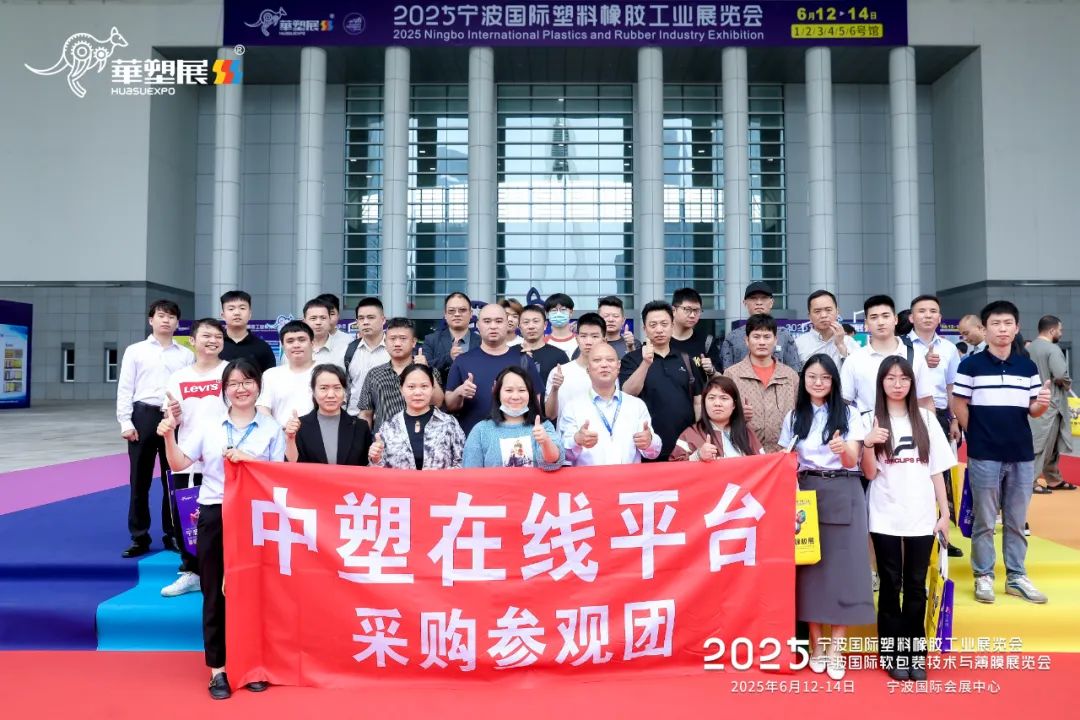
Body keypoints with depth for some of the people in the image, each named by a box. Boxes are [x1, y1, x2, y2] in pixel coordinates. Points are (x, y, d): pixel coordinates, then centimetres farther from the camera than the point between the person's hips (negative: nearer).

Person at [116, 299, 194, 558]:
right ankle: (139, 538, 18)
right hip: (144, 415, 0)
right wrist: (126, 423, -5)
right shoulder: (135, 351, 6)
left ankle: (173, 535, 20)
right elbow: (125, 388, 3)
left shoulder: (186, 355, 6)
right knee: (139, 480, 6)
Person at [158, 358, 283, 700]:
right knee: (215, 593, 7)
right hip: (214, 515, 1)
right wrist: (168, 437, -12)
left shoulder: (271, 428, 1)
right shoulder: (209, 426, 5)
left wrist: (246, 460, -15)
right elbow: (179, 464, 3)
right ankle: (217, 668, 18)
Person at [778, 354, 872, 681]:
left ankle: (836, 648, 5)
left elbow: (852, 461, -7)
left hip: (843, 494, -2)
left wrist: (843, 450, -30)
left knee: (841, 565, -3)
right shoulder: (794, 418, 8)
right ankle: (815, 644, 13)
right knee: (810, 566, 3)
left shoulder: (849, 414, 1)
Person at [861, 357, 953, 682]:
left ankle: (915, 652, 19)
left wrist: (945, 512, 3)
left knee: (916, 586, 8)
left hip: (922, 517, 2)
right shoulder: (871, 420, -1)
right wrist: (868, 445, -21)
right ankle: (892, 653, 16)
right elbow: (869, 473, -4)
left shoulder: (926, 419, 6)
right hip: (884, 518, -2)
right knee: (891, 585, 6)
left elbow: (937, 470, 7)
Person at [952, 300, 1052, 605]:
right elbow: (958, 405, -2)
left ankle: (1016, 576, 25)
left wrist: (1043, 404, -12)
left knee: (1017, 521, 13)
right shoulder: (971, 365, -5)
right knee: (984, 521, 6)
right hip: (984, 456, -4)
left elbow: (1032, 410, 10)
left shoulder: (1028, 367, 7)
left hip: (1022, 455, 4)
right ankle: (983, 576, 17)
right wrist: (977, 435, 1)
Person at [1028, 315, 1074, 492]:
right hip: (1049, 403, -9)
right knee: (1042, 444, -5)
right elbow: (1061, 375, -24)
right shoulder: (1052, 349, -16)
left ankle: (1054, 480, 27)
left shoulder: (1030, 348, 11)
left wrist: (1041, 383, 10)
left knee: (1051, 444, 18)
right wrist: (1068, 384, -5)